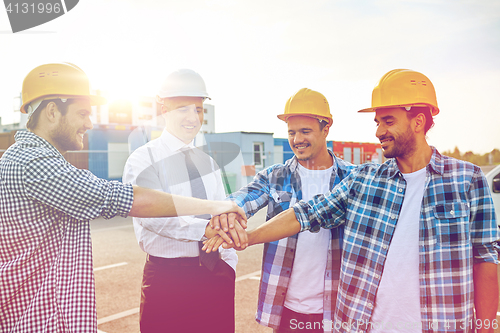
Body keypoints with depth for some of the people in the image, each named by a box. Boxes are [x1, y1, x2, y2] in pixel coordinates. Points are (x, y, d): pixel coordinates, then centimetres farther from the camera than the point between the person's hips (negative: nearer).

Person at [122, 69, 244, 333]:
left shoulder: (207, 161, 12)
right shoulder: (143, 160, -6)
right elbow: (151, 214, -22)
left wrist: (229, 265, 3)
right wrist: (206, 229, -34)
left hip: (216, 274, 5)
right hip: (167, 278, -5)